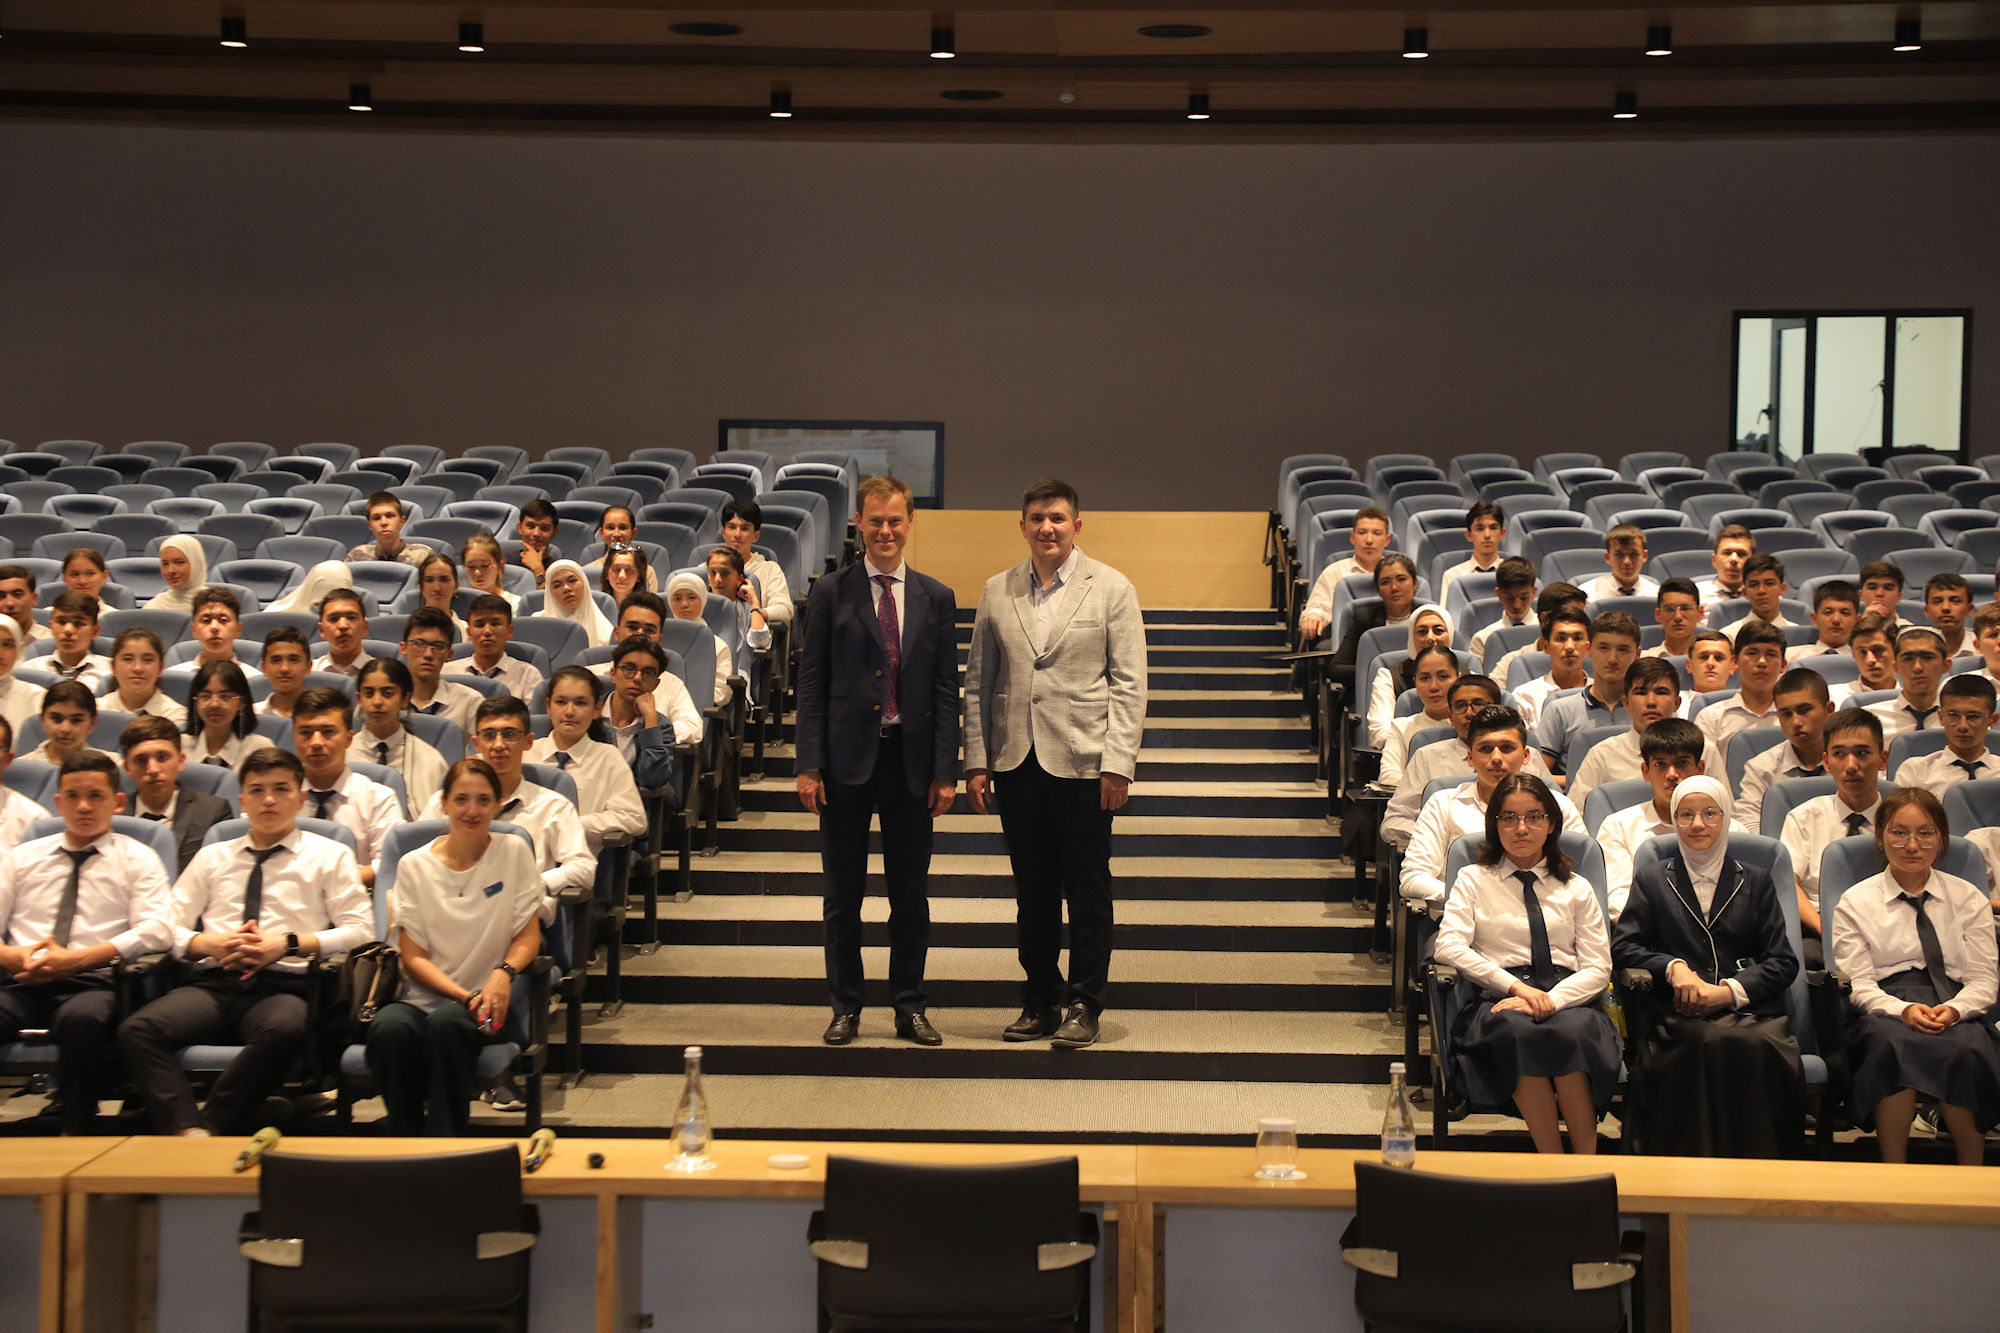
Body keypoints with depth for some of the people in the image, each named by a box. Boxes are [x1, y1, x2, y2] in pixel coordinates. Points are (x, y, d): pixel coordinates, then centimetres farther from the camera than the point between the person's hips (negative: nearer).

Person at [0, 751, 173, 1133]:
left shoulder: (137, 858, 14)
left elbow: (156, 931, -1)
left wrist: (76, 959, -11)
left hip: (92, 983, -2)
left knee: (82, 1018, -40)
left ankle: (74, 1135, -28)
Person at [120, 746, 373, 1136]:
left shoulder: (329, 855, 17)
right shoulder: (212, 857, 27)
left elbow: (360, 931, 5)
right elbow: (168, 930, 19)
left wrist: (288, 944, -8)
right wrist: (211, 944, -3)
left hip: (284, 985, -3)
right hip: (215, 983, 3)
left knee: (285, 1030, -41)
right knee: (136, 1030, -30)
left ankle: (212, 1122, -31)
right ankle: (187, 1131, -40)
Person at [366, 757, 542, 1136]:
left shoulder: (514, 852, 6)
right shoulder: (414, 866, 7)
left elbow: (528, 936, 5)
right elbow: (413, 956, 3)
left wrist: (504, 972, -17)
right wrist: (464, 995, -13)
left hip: (489, 996, -1)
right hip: (426, 995, 1)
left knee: (446, 1023, -36)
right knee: (389, 1029, -34)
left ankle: (448, 1144, -24)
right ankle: (408, 1143, -18)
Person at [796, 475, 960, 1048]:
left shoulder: (936, 598, 6)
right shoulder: (832, 593, 1)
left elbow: (946, 691, 5)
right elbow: (812, 683, 0)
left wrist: (945, 770, -1)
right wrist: (809, 764, -7)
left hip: (911, 761, 1)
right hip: (847, 760, -1)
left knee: (911, 894, 7)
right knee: (843, 894, 6)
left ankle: (909, 1007, 18)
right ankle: (845, 1007, 17)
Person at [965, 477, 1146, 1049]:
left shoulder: (1111, 589, 1)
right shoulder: (997, 592, 9)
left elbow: (1128, 684, -2)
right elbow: (978, 683, 11)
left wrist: (1117, 763, -10)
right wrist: (976, 761, 5)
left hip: (1083, 762, -3)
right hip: (1016, 762, 3)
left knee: (1088, 890, 2)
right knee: (1032, 890, 9)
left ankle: (1084, 1005, 11)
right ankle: (1040, 1001, 19)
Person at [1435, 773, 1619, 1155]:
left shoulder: (1576, 888, 19)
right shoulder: (1473, 880, 16)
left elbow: (1598, 968, 9)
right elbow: (1449, 947, -1)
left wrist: (1551, 1000, -12)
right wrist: (1516, 986, -14)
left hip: (1567, 998, 1)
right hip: (1499, 997, -1)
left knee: (1570, 1032, -36)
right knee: (1517, 1031, -38)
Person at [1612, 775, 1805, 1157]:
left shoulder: (1756, 882, 22)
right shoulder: (1652, 881, 21)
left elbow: (1783, 961, 11)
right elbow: (1622, 949, 9)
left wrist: (1730, 991, -7)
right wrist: (1673, 967, -10)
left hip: (1747, 1009, 1)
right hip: (1676, 1019, -1)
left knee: (1763, 1048, -36)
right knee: (1713, 1044, -38)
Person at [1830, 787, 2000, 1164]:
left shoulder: (1969, 899, 17)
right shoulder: (1856, 903, 13)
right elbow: (1859, 984, 4)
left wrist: (1955, 1010, -14)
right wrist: (1904, 1010, -17)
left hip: (1956, 1011, 1)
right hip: (1888, 1005, -1)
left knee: (1966, 1051, -37)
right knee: (1893, 1045, -39)